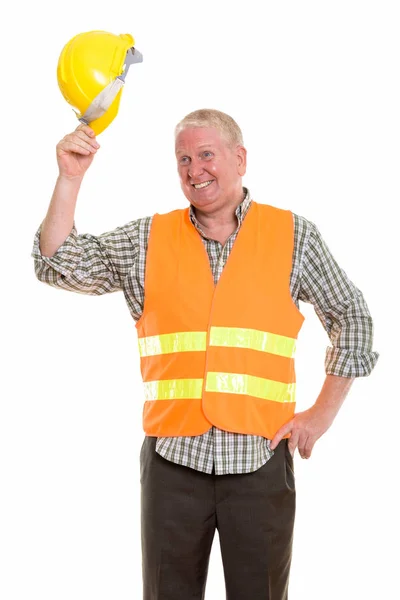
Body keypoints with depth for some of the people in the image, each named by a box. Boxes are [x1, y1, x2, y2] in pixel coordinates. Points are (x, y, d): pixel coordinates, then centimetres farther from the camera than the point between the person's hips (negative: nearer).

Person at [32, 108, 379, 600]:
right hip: (172, 456, 1)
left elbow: (352, 318, 11)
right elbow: (61, 265, 1)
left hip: (261, 459, -1)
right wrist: (70, 177, -10)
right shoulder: (148, 240, 8)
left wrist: (323, 412, 4)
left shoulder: (292, 236, 5)